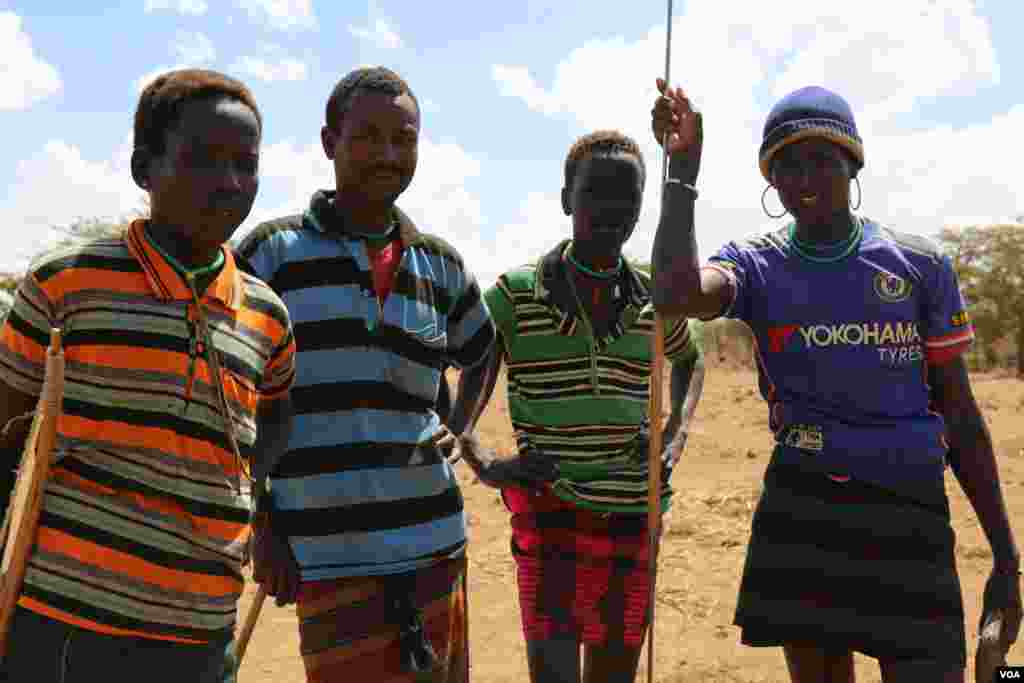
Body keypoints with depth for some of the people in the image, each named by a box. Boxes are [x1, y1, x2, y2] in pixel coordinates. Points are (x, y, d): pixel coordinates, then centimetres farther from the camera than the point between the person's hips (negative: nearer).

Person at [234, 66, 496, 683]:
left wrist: (459, 429, 11)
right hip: (327, 554, -4)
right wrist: (260, 523, -4)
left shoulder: (441, 265, 9)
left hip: (435, 541, 4)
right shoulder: (274, 251, -3)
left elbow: (482, 355, 27)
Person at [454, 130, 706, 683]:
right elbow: (466, 389, 3)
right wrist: (483, 466, -13)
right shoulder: (514, 294, -6)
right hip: (550, 514, -4)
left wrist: (676, 436, 10)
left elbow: (691, 361, 25)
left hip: (634, 518, 4)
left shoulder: (655, 301, 5)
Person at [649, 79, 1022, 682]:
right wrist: (684, 167, -20)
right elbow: (676, 296, -24)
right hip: (803, 509, 0)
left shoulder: (920, 264, 4)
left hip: (911, 512, 0)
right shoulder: (757, 266, 2)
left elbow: (959, 413, 6)